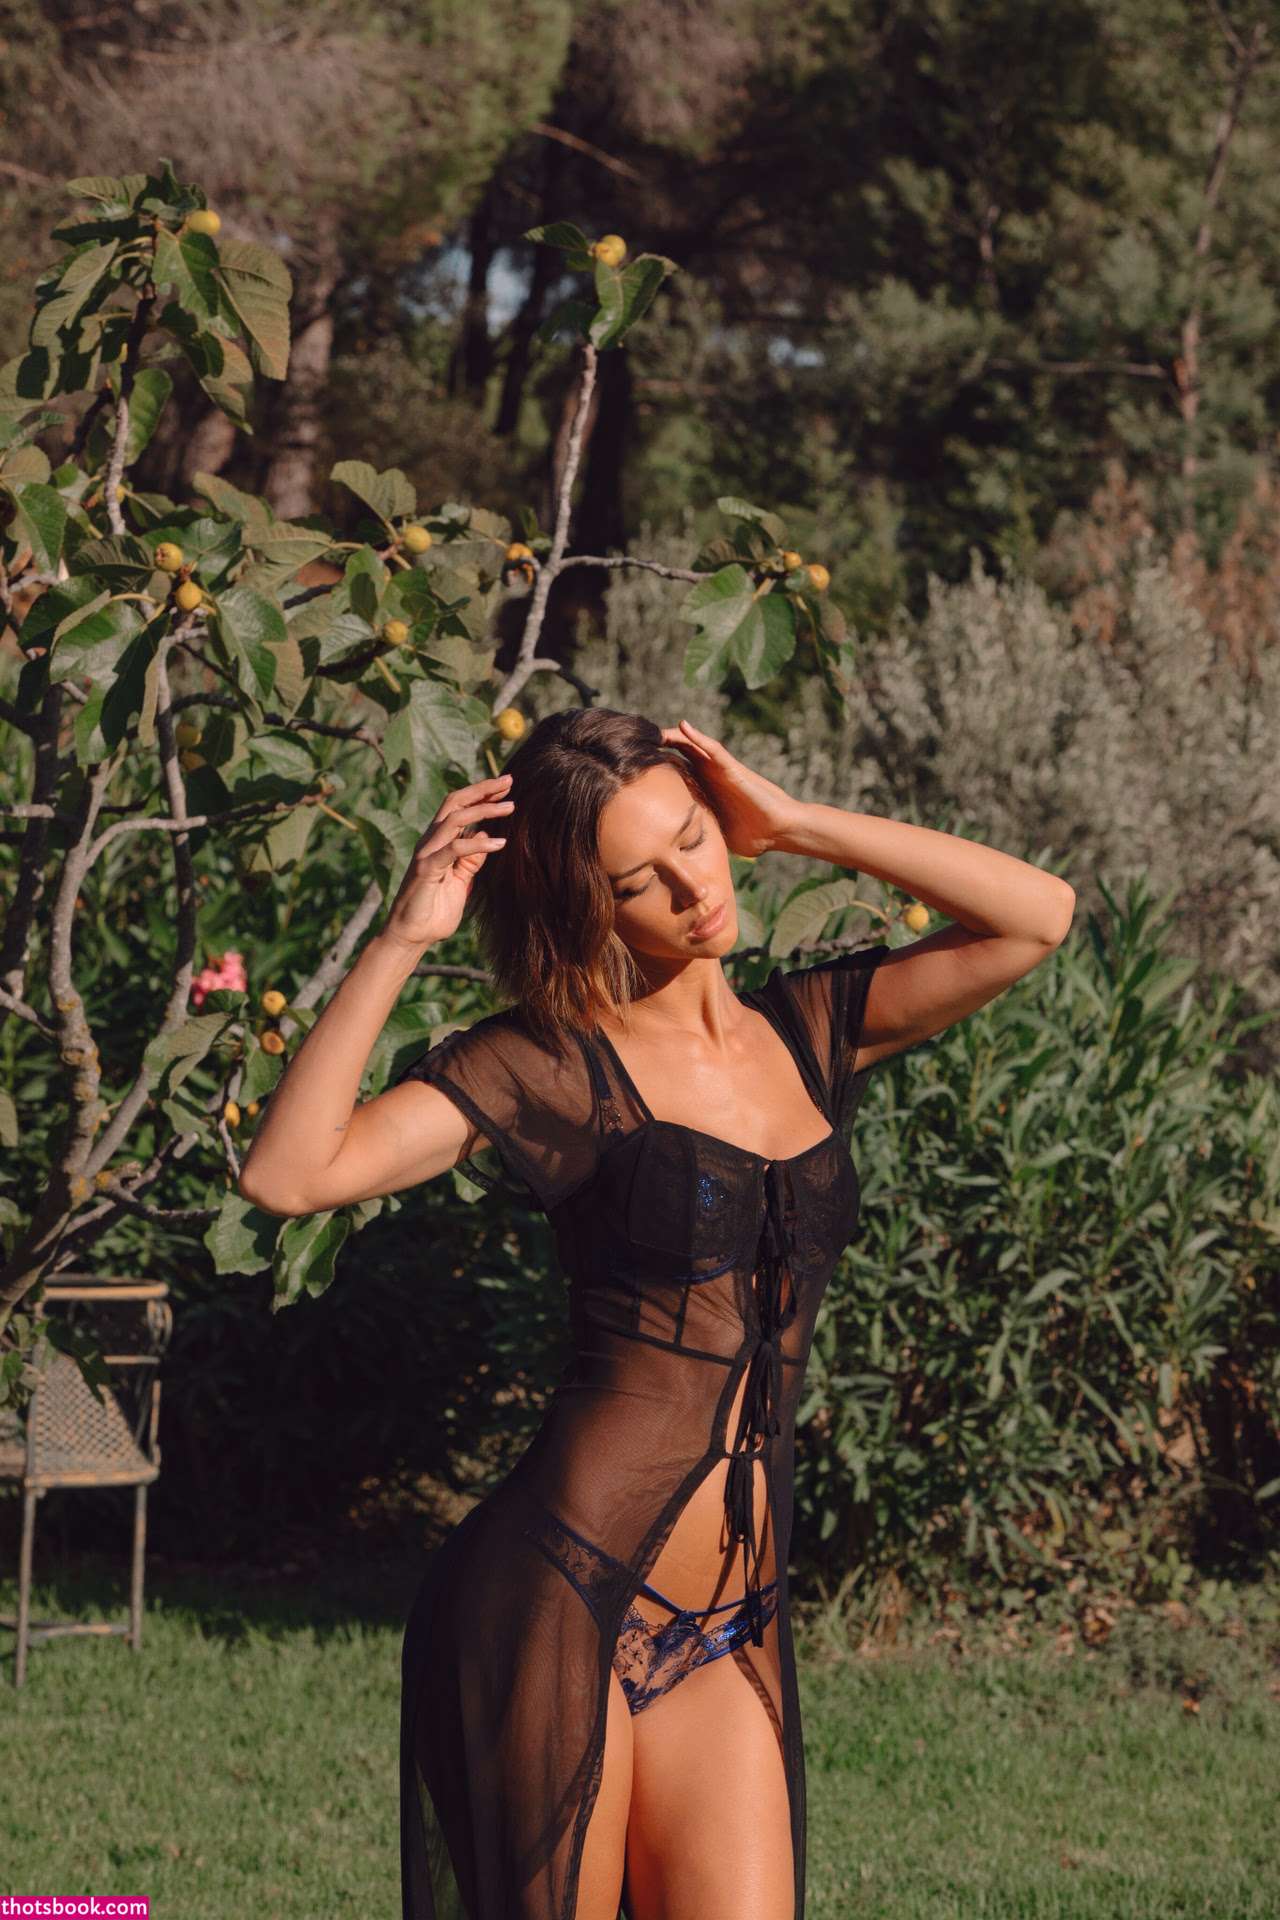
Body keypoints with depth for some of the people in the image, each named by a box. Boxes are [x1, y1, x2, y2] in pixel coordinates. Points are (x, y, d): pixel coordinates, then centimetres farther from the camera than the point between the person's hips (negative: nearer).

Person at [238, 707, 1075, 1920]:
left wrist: (793, 825, 3)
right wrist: (402, 940, -17)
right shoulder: (550, 1066, -4)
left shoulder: (806, 1034, 12)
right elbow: (287, 1174, -16)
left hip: (730, 1628, 5)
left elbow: (1036, 917, 5)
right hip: (557, 1594, -5)